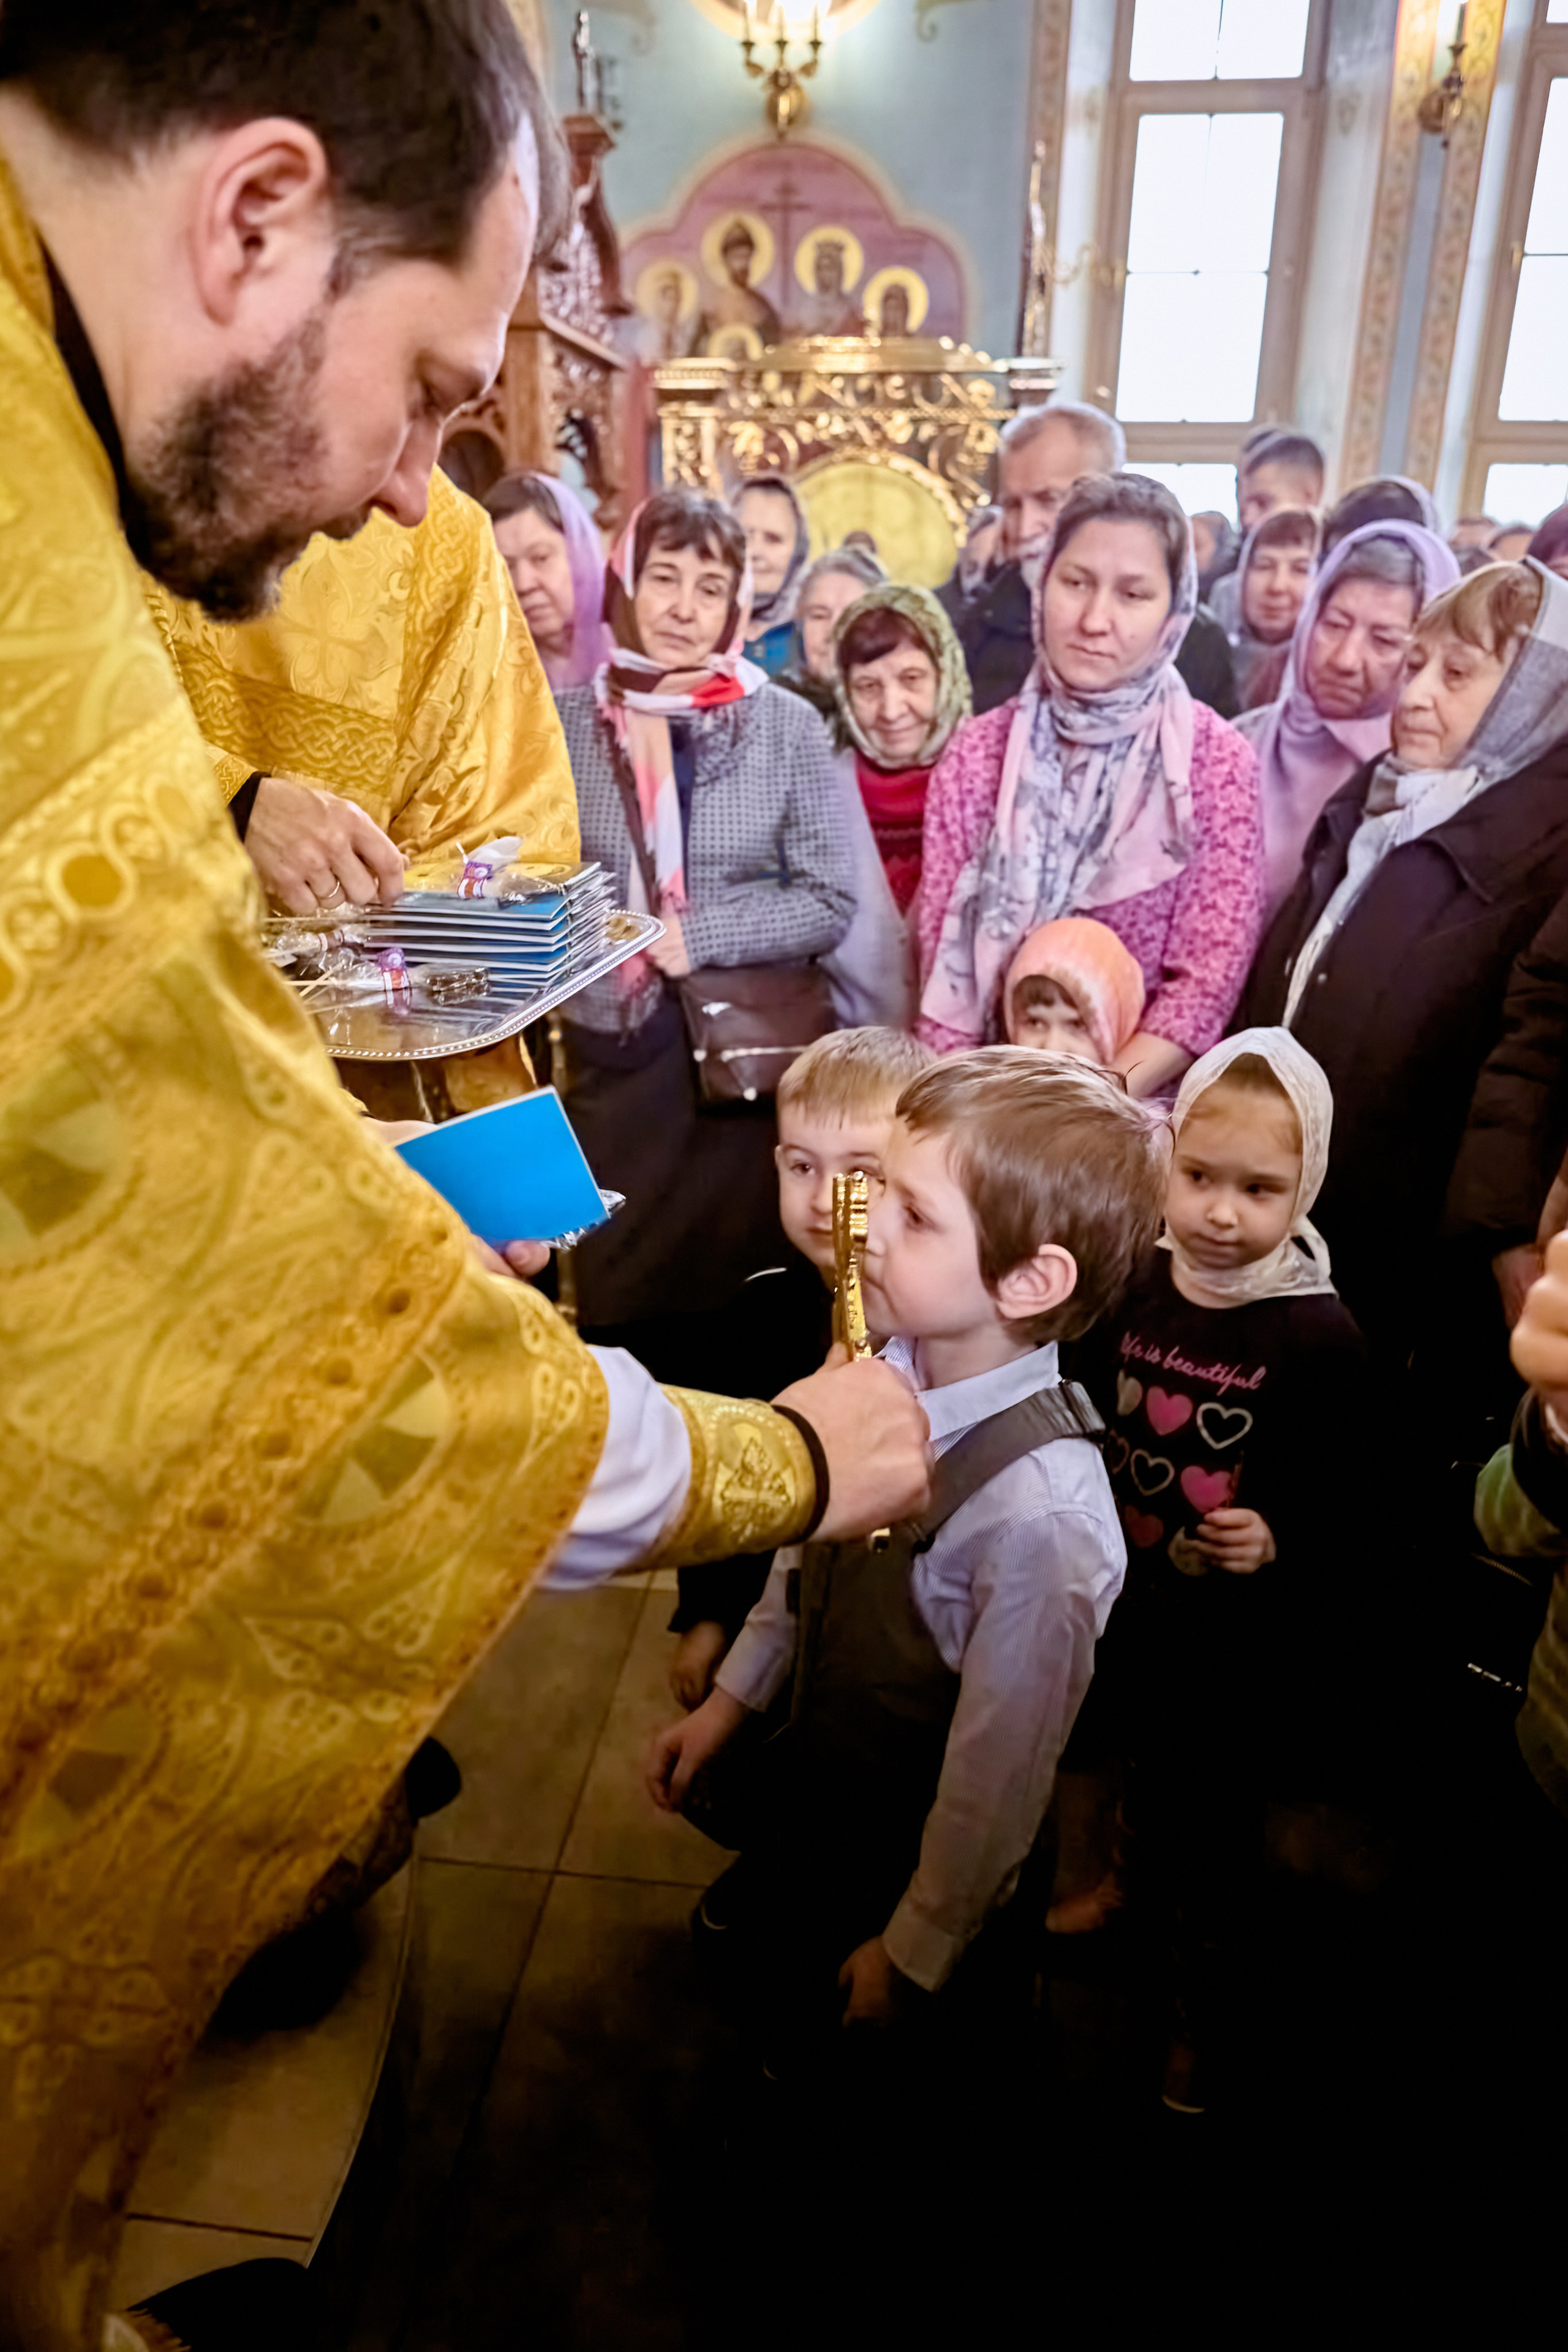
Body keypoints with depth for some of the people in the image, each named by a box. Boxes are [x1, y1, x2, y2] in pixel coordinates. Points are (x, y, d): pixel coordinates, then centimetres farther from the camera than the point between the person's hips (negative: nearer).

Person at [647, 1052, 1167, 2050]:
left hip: (899, 1870, -5)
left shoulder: (1042, 1511, -36)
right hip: (808, 1791, 5)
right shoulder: (889, 1370, -18)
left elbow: (998, 1771, -23)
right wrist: (731, 1701, 10)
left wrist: (916, 1949, -10)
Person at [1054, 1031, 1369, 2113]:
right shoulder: (1134, 1290, -13)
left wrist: (1277, 1544, -33)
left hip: (1243, 1637, -3)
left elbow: (1347, 1506, -16)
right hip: (1131, 1607, 4)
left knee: (1215, 1819, 15)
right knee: (1148, 1754, 29)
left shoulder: (1320, 1336, -23)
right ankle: (1130, 1874, 60)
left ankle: (1200, 2007, 41)